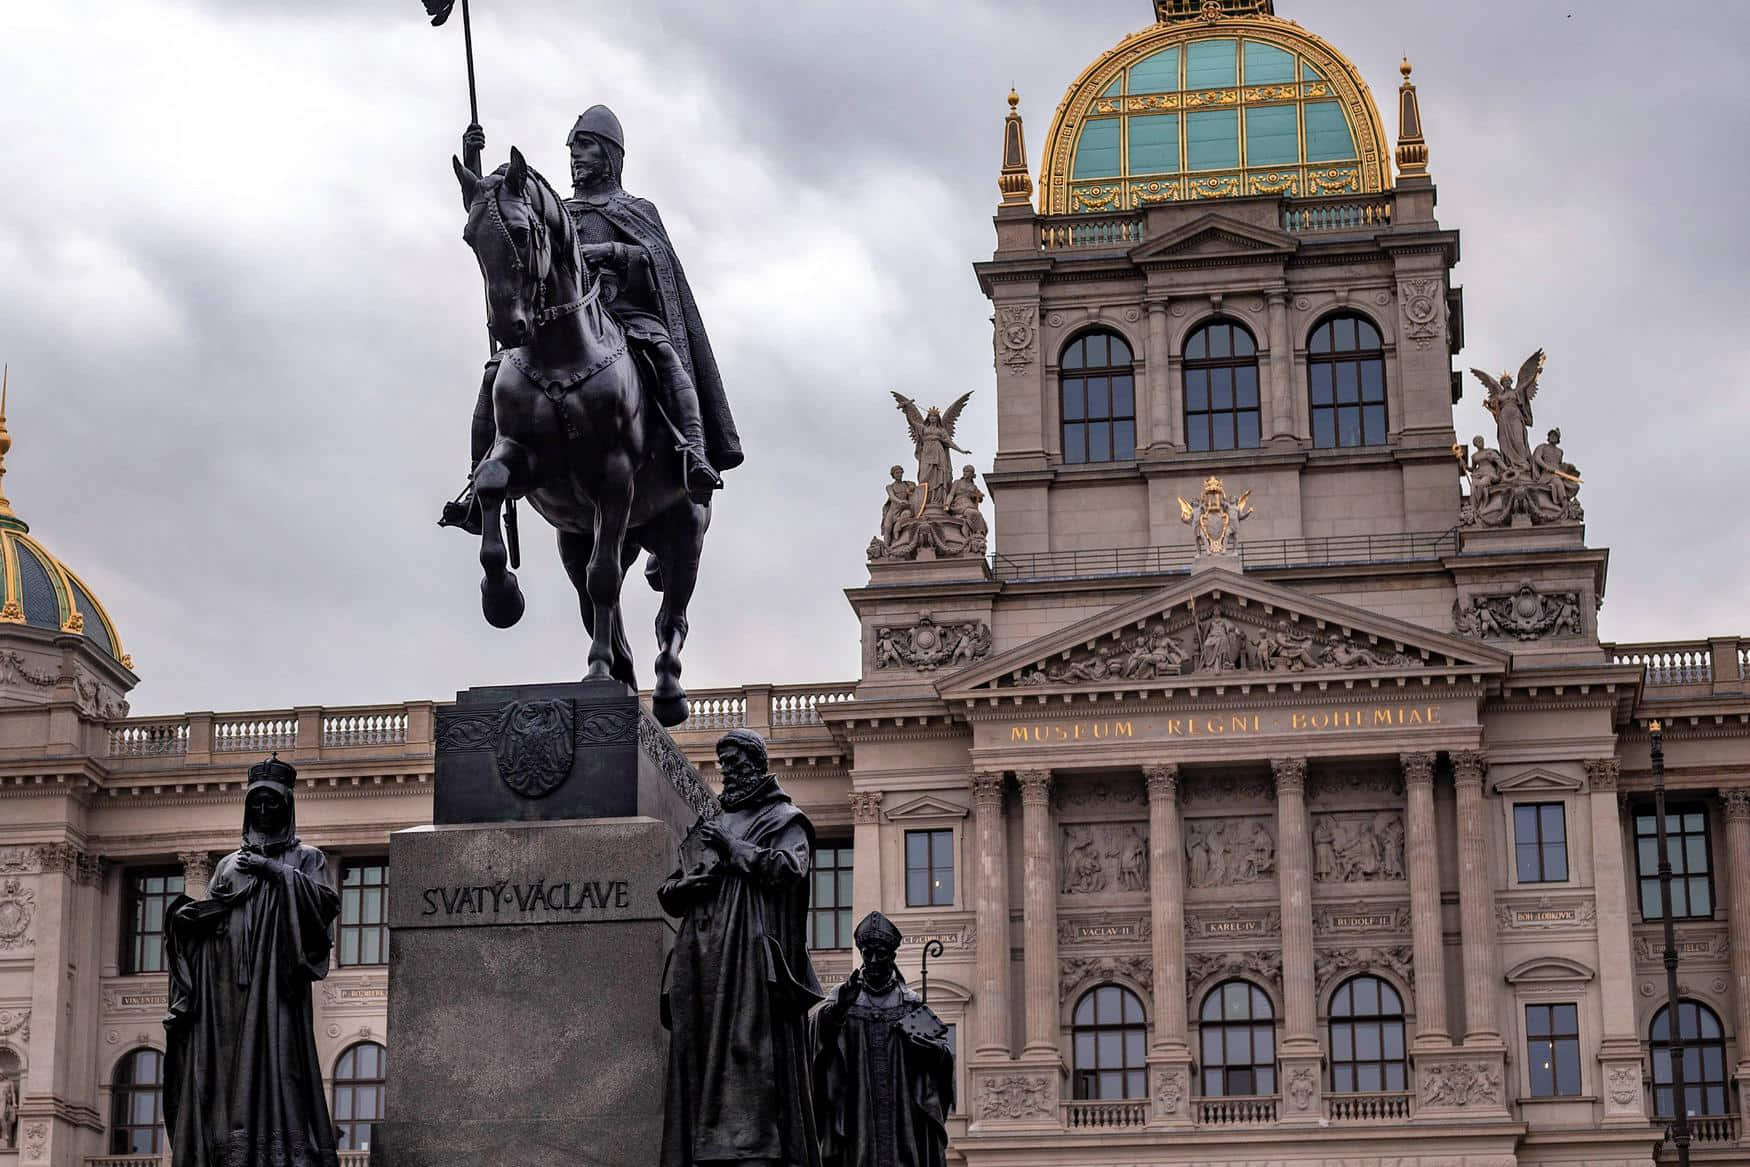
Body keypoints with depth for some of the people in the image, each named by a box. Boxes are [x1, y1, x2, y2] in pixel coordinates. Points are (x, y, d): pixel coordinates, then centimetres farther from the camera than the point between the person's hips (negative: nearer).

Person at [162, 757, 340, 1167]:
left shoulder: (304, 858, 14)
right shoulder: (229, 864, 24)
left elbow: (329, 903, -3)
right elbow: (205, 919, 19)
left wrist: (273, 870, -7)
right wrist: (185, 914, -4)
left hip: (276, 980, -4)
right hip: (228, 983, 4)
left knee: (276, 1053, -15)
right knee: (225, 1066, -7)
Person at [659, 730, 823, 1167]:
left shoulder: (784, 820, 9)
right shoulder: (707, 826, 26)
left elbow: (789, 869, -10)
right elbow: (667, 893, 22)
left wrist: (733, 847, -6)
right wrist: (689, 883, 0)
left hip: (753, 955, -6)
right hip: (704, 960, 6)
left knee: (752, 1048, -15)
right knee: (701, 1052, -4)